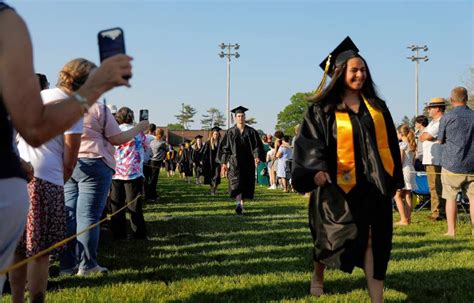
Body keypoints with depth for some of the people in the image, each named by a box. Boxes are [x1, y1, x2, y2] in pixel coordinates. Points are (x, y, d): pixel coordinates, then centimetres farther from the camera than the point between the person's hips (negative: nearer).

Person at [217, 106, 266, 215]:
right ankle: (238, 204, -31)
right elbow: (225, 147, 6)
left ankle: (242, 203, 18)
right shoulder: (230, 132, 5)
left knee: (246, 183, 5)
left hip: (248, 162, 2)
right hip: (234, 161, -2)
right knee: (236, 182, -18)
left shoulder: (251, 132, 6)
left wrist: (257, 156, -16)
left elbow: (257, 145, 2)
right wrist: (224, 162, 0)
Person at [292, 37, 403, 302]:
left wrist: (394, 179, 13)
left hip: (374, 185, 3)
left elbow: (390, 144, 14)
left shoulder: (377, 106, 11)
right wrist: (316, 170, -29)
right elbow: (310, 142, -11)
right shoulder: (322, 109, -2)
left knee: (374, 241, 0)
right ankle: (318, 274, 40)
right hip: (340, 186, -3)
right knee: (334, 237, 9)